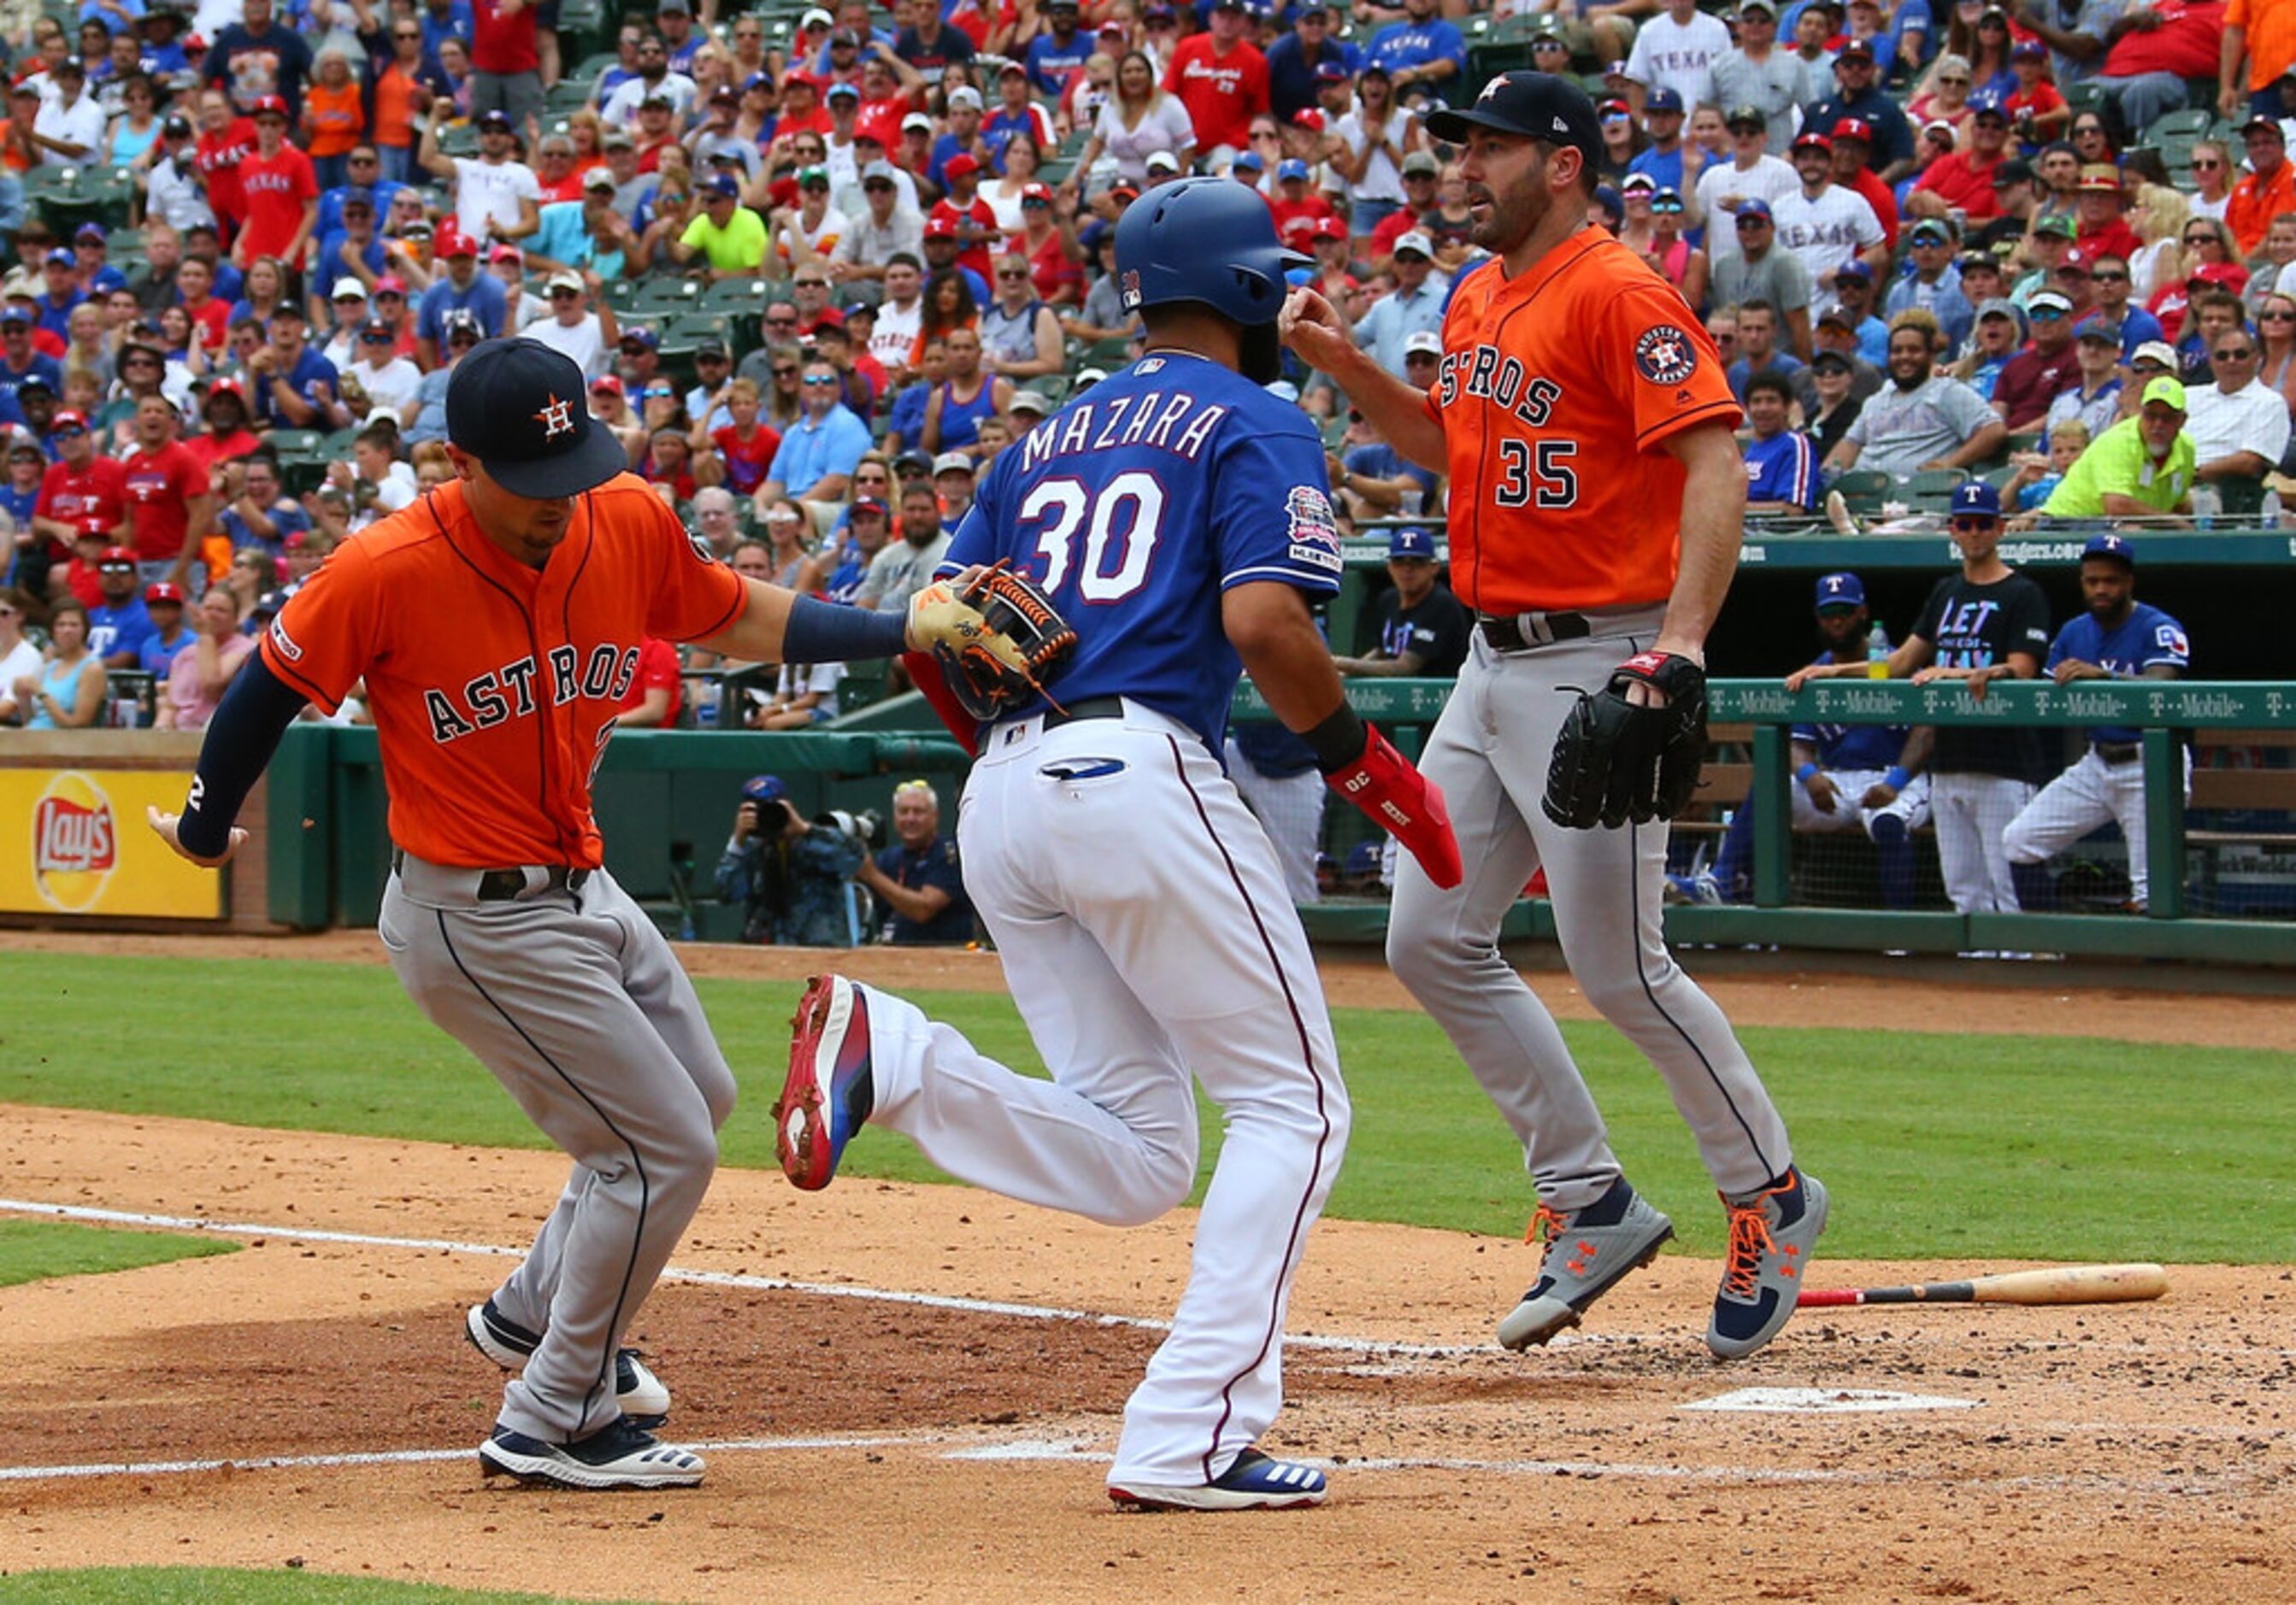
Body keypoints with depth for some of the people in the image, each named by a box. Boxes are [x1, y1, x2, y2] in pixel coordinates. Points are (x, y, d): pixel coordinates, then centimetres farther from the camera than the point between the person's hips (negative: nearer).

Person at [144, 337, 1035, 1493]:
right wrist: (206, 825, 5)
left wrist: (913, 634, -4)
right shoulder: (387, 572, -24)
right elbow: (271, 685, -10)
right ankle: (549, 1424, 8)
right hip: (476, 920, -8)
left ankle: (534, 1316, 43)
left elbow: (743, 619, 8)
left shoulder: (629, 525, -7)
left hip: (581, 889, 8)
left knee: (699, 1098, 24)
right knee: (666, 1147, -7)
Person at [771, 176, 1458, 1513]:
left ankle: (889, 1054, -13)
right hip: (1144, 777, -7)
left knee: (1132, 1164, 10)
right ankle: (1191, 1438, -9)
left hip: (1002, 797, 7)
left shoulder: (1052, 437, 24)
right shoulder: (1257, 426, 3)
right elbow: (1263, 622, -13)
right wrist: (1367, 765, -1)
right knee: (1295, 1104, 4)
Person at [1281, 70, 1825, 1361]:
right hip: (1496, 663, 10)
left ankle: (1773, 1199, 13)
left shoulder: (1620, 296, -15)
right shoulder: (1481, 301, 13)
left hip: (1597, 665, -10)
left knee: (1620, 967, -7)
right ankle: (1593, 1204, 17)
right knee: (1434, 943, 7)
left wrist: (1683, 639, -34)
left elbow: (1716, 464, -24)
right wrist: (1343, 362, 13)